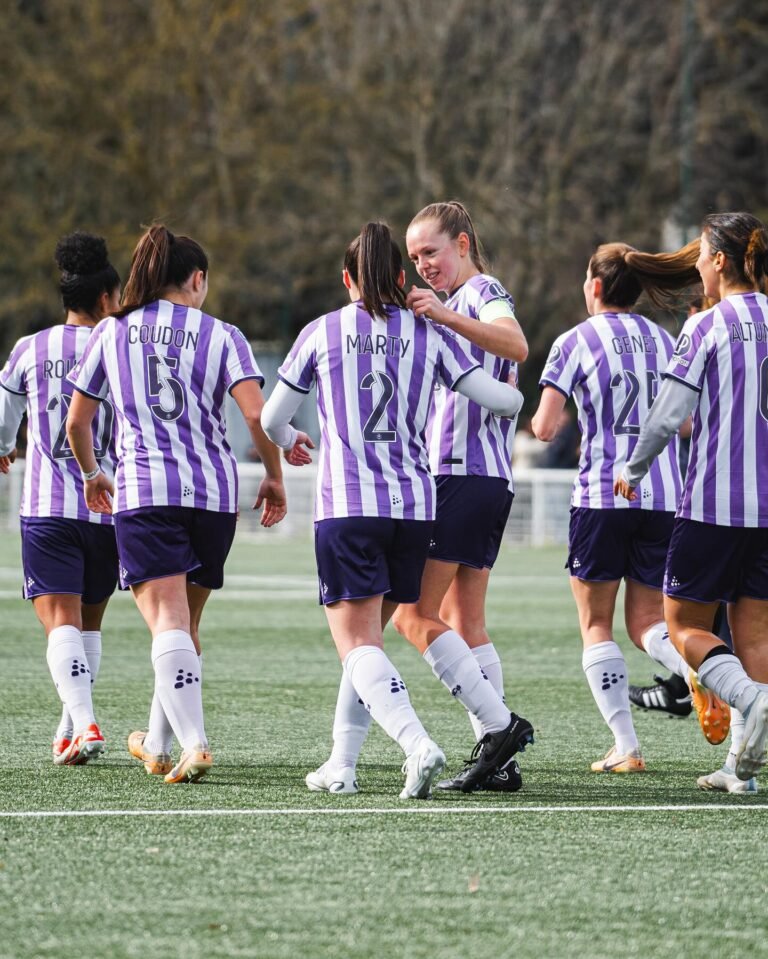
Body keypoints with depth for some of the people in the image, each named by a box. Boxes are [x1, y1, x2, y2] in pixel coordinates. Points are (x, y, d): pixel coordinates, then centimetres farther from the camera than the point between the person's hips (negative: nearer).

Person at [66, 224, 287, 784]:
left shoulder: (112, 333, 10)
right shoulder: (221, 335, 7)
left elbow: (77, 421, 17)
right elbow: (256, 414, -6)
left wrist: (91, 474, 34)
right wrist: (274, 477, 7)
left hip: (143, 491, -2)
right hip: (215, 492, 2)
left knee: (168, 622, -12)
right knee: (187, 623, 17)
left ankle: (194, 743, -30)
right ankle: (159, 745, 29)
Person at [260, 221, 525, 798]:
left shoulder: (321, 333, 3)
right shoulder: (429, 335, 6)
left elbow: (271, 420, 11)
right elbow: (505, 400, 3)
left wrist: (288, 443, 35)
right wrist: (512, 400, 28)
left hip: (346, 509, -3)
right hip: (415, 509, 3)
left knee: (359, 646, -7)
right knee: (369, 639, 17)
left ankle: (417, 743, -30)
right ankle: (342, 765, 17)